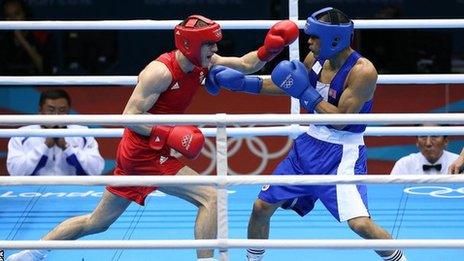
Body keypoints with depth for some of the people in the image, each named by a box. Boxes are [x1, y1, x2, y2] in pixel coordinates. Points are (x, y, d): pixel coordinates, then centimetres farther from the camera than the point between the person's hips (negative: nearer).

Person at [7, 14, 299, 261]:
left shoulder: (202, 64, 3)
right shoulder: (161, 71, -21)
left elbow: (246, 65, 8)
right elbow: (130, 116, -21)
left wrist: (268, 49, -10)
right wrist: (169, 134, -30)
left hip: (135, 152, 9)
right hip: (144, 153, -9)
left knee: (97, 222, 18)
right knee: (210, 197, -14)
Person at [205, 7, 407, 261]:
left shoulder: (363, 71, -23)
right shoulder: (316, 58, -2)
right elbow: (288, 86, 16)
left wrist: (306, 92, -23)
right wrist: (243, 82, 8)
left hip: (342, 153, -7)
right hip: (310, 144, 7)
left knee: (361, 223, -22)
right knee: (261, 207, 9)